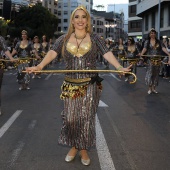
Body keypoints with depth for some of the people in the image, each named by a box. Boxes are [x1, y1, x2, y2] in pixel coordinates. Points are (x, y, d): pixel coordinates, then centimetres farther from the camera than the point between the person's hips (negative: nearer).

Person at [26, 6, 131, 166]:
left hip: (90, 86, -1)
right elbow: (52, 52, -12)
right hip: (70, 85, 2)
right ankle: (73, 147, 30)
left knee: (86, 118, 5)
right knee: (71, 117, 9)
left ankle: (84, 149, 23)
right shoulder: (64, 39, 3)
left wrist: (119, 67, -33)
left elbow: (107, 53, -14)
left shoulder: (95, 38, -1)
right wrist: (40, 66, -31)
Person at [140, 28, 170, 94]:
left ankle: (154, 88, 18)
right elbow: (145, 48, -13)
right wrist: (141, 54, -34)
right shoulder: (147, 41, 2)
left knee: (156, 74, 7)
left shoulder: (158, 41, 7)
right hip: (150, 60, -2)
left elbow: (163, 48, -5)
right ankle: (150, 88, 6)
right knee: (149, 73, -5)